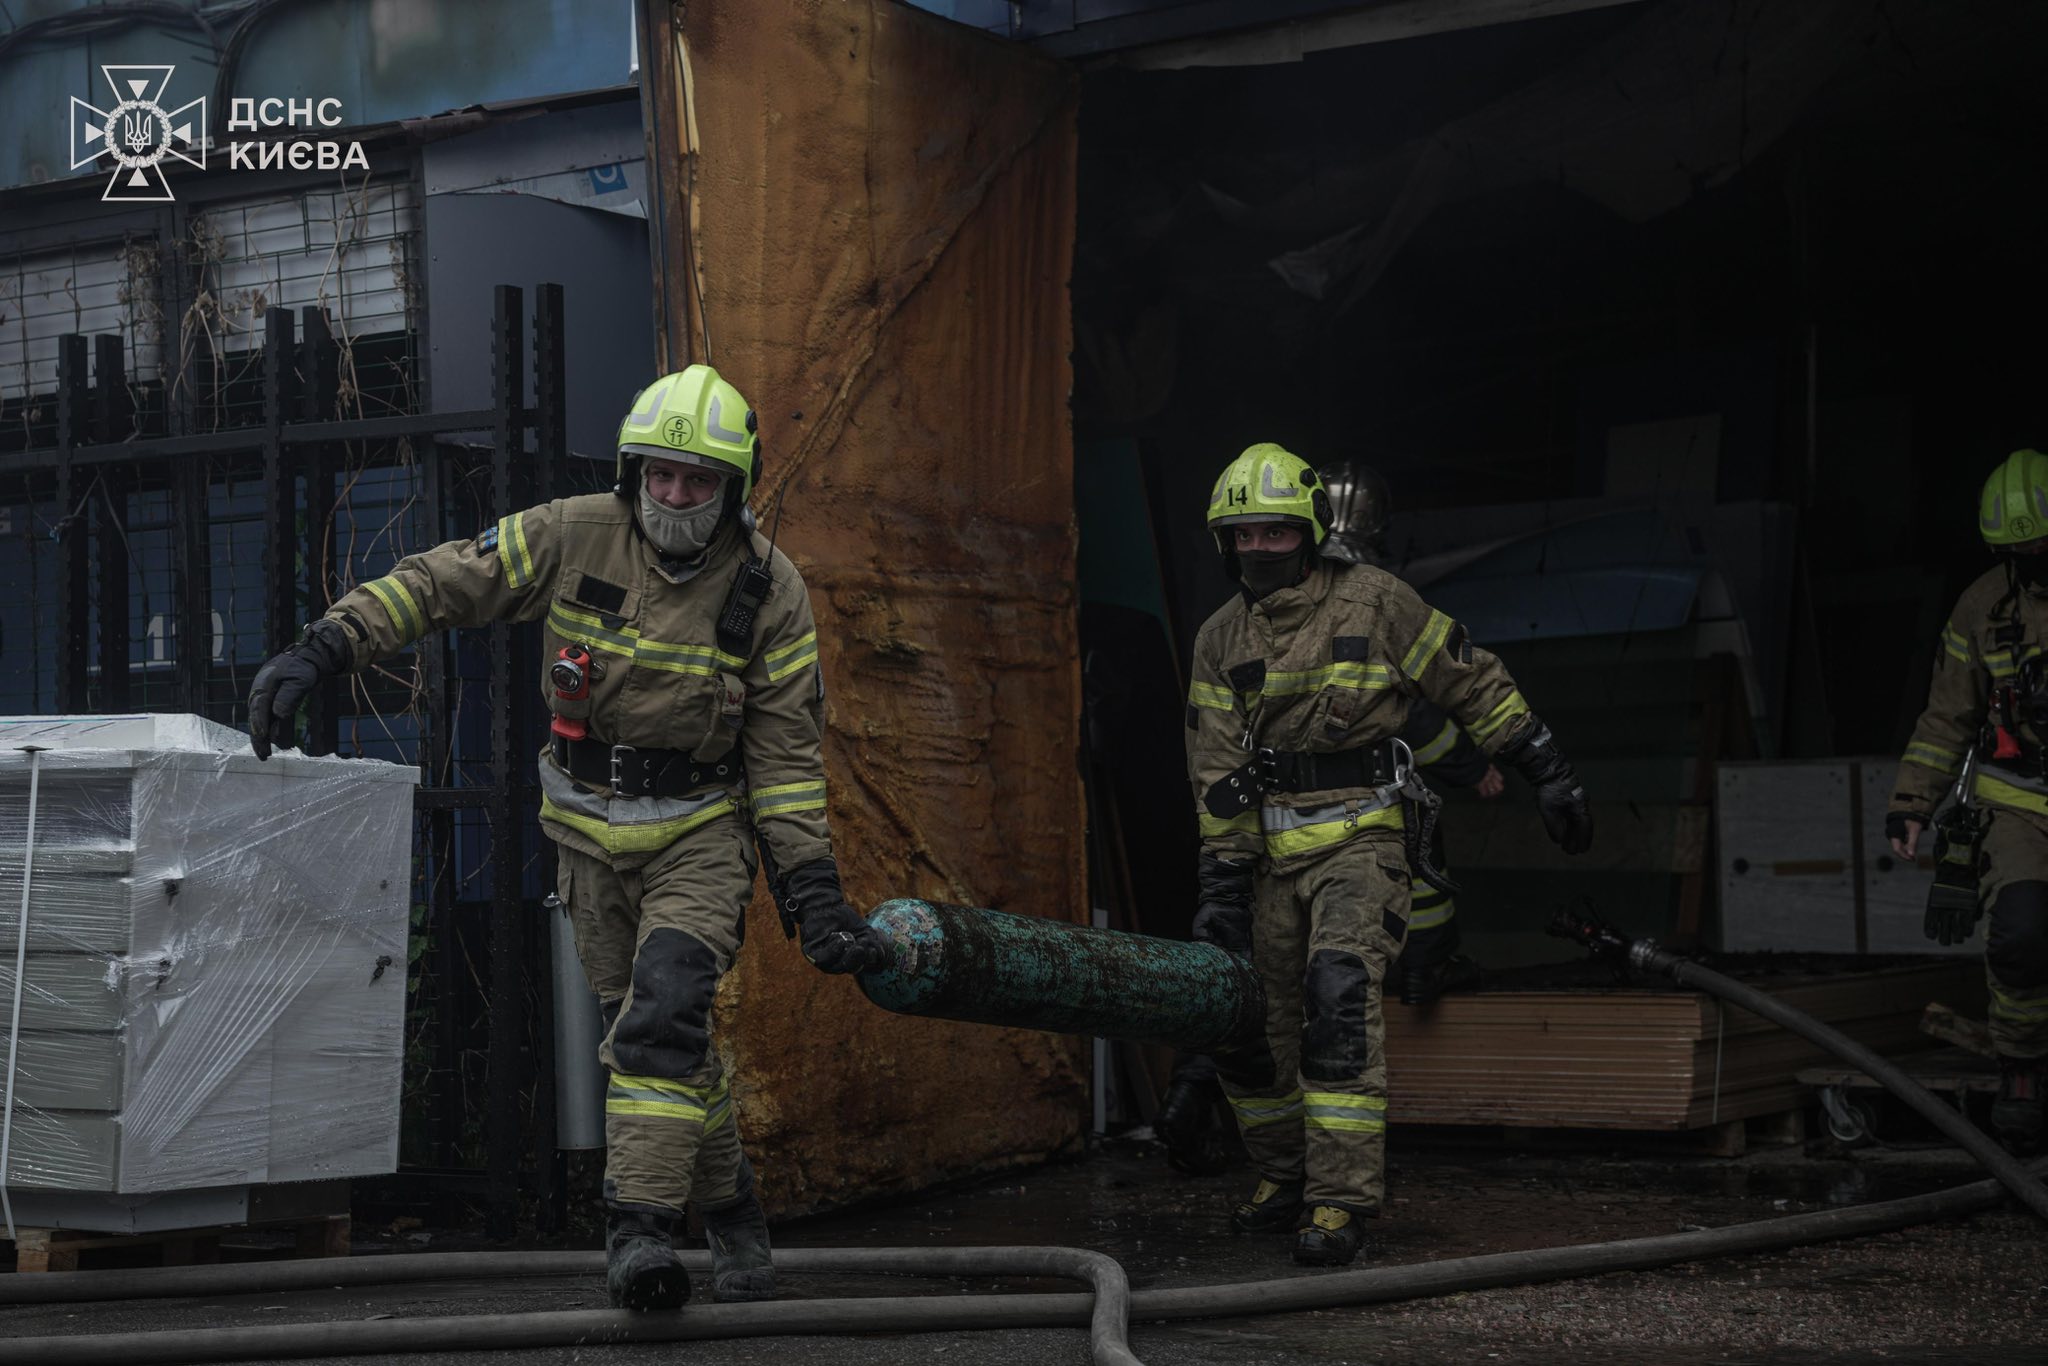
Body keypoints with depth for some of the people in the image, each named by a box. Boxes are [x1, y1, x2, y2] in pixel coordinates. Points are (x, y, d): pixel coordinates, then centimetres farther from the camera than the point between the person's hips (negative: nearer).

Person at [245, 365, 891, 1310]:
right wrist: (322, 650, -20)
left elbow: (786, 753, -6)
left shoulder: (769, 589, -10)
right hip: (591, 832, 3)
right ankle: (730, 1214, 27)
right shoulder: (575, 537, -10)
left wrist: (813, 893, -11)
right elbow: (440, 583, -9)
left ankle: (641, 1224, -21)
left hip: (702, 831, -2)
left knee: (664, 1008, -24)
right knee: (652, 1032, 9)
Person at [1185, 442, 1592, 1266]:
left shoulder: (1374, 603, -3)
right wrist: (1221, 882, -3)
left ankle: (1341, 1201, -19)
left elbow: (1474, 682, 4)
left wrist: (1548, 773, 4)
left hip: (1358, 839, -4)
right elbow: (1218, 773, 4)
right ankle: (1286, 1180, 27)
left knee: (1339, 998, -22)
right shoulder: (1221, 640, 7)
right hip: (1270, 851, 5)